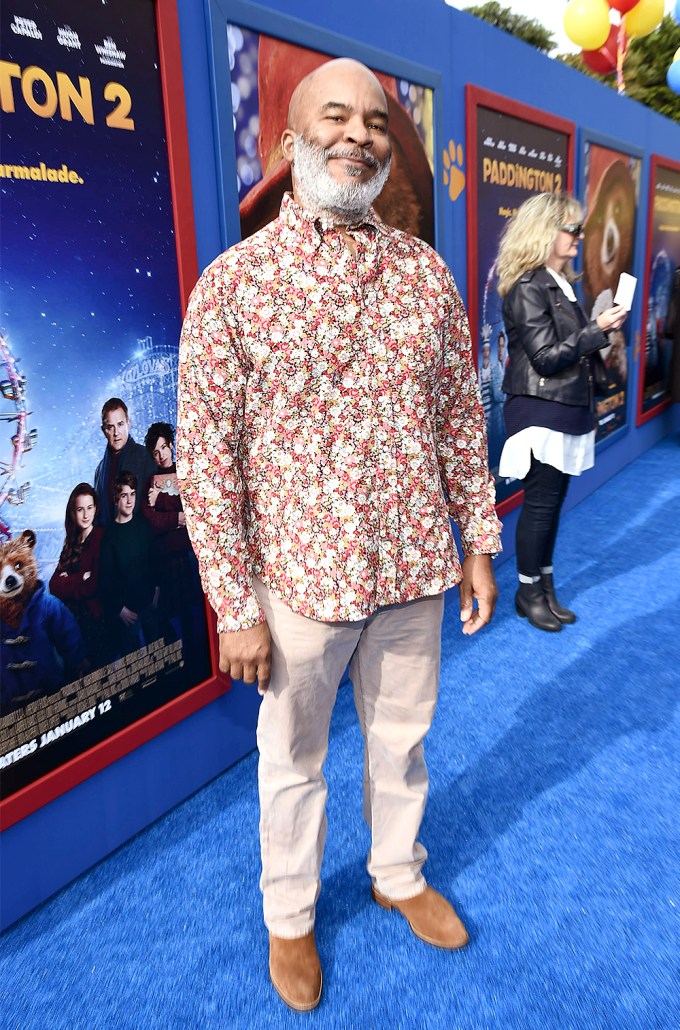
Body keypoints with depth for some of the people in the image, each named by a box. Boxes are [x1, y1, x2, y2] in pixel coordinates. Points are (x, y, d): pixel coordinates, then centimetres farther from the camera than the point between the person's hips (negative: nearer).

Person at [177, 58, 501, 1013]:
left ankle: (400, 875, 51)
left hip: (415, 571, 4)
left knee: (402, 741, 22)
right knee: (294, 762, 17)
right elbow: (206, 457, -11)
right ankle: (289, 917, 45)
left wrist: (479, 542, 6)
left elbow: (461, 414, 7)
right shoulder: (232, 281, -9)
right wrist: (235, 609, -11)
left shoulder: (425, 270, 2)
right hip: (299, 576, -3)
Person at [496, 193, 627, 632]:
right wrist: (598, 329, -16)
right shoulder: (526, 288, -13)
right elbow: (546, 357, -18)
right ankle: (529, 592, 15)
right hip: (542, 412, -9)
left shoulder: (561, 283, 13)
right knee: (541, 504, 0)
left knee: (552, 503, 13)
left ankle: (545, 586, 24)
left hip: (567, 410, 9)